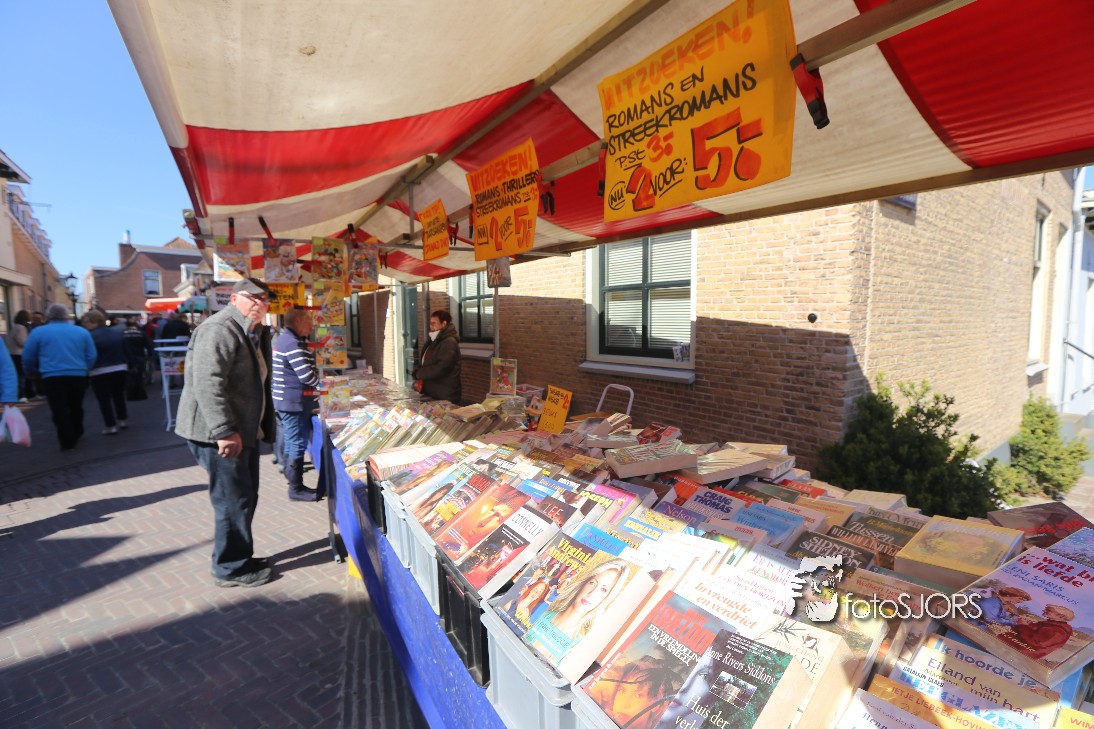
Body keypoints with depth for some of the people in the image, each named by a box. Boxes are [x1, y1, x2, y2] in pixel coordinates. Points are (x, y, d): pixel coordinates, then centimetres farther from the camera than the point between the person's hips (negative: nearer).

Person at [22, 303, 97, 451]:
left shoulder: (38, 332, 1)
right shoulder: (82, 331, 6)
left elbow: (28, 357, 6)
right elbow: (91, 356, 6)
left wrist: (30, 373, 24)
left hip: (52, 377, -3)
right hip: (78, 375, 3)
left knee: (59, 410, 1)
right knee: (76, 407, 18)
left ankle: (68, 442, 0)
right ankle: (76, 435, 32)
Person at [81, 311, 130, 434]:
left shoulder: (90, 336, -12)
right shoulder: (117, 332, 6)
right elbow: (126, 351, 11)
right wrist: (126, 366, 18)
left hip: (100, 372, -5)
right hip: (120, 369, 5)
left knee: (104, 399, 2)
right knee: (119, 396, 19)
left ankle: (111, 426, 2)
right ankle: (122, 421, 25)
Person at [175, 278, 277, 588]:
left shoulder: (248, 333, 16)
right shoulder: (219, 330, -18)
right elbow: (207, 384, -27)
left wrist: (261, 428, 24)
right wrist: (224, 432, -29)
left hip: (242, 431, 11)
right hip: (218, 434, -10)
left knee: (245, 497, 18)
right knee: (234, 500, -1)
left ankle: (240, 559, 33)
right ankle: (231, 569, 15)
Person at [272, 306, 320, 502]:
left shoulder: (282, 339, 14)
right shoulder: (292, 343, -19)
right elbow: (307, 376, -22)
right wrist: (319, 380, -3)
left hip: (284, 400, 11)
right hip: (295, 403, -11)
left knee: (289, 442, 19)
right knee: (297, 445, -2)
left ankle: (291, 476, 31)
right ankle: (296, 489, 6)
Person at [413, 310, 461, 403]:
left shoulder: (449, 343, -17)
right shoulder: (434, 341, 15)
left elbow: (440, 369, -25)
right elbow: (425, 363, 20)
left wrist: (418, 373, -11)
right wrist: (418, 371, -2)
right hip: (431, 394, 9)